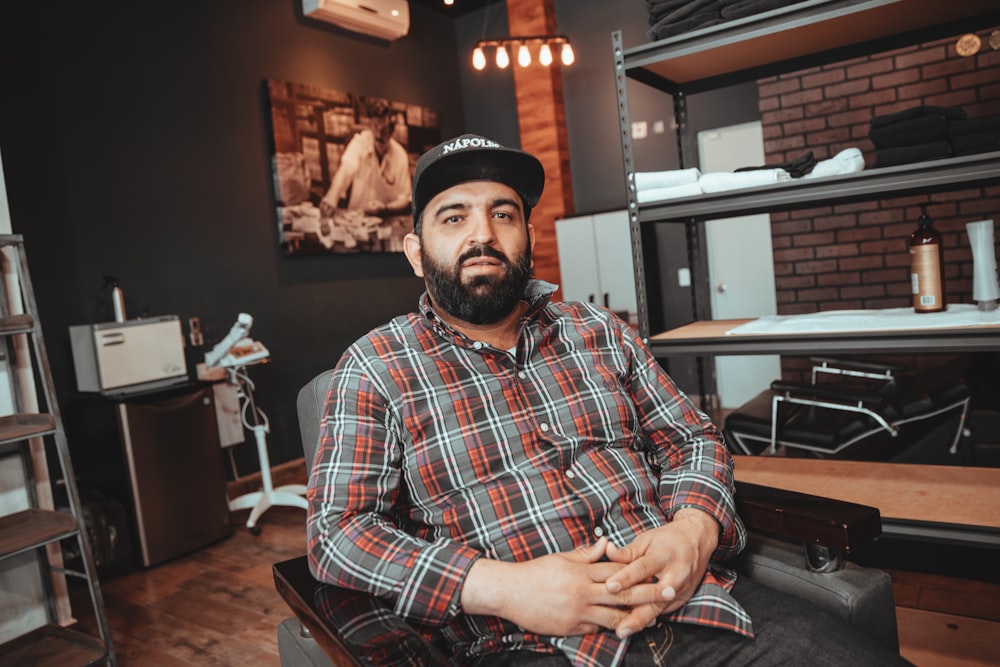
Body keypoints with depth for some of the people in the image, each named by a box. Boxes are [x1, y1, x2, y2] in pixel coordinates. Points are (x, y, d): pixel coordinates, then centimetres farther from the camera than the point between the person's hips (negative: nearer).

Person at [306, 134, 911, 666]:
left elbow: (692, 438, 14)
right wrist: (502, 588, -17)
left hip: (688, 603, 3)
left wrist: (692, 532, -9)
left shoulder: (601, 333, 13)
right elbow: (337, 530, -5)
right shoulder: (376, 368, 2)